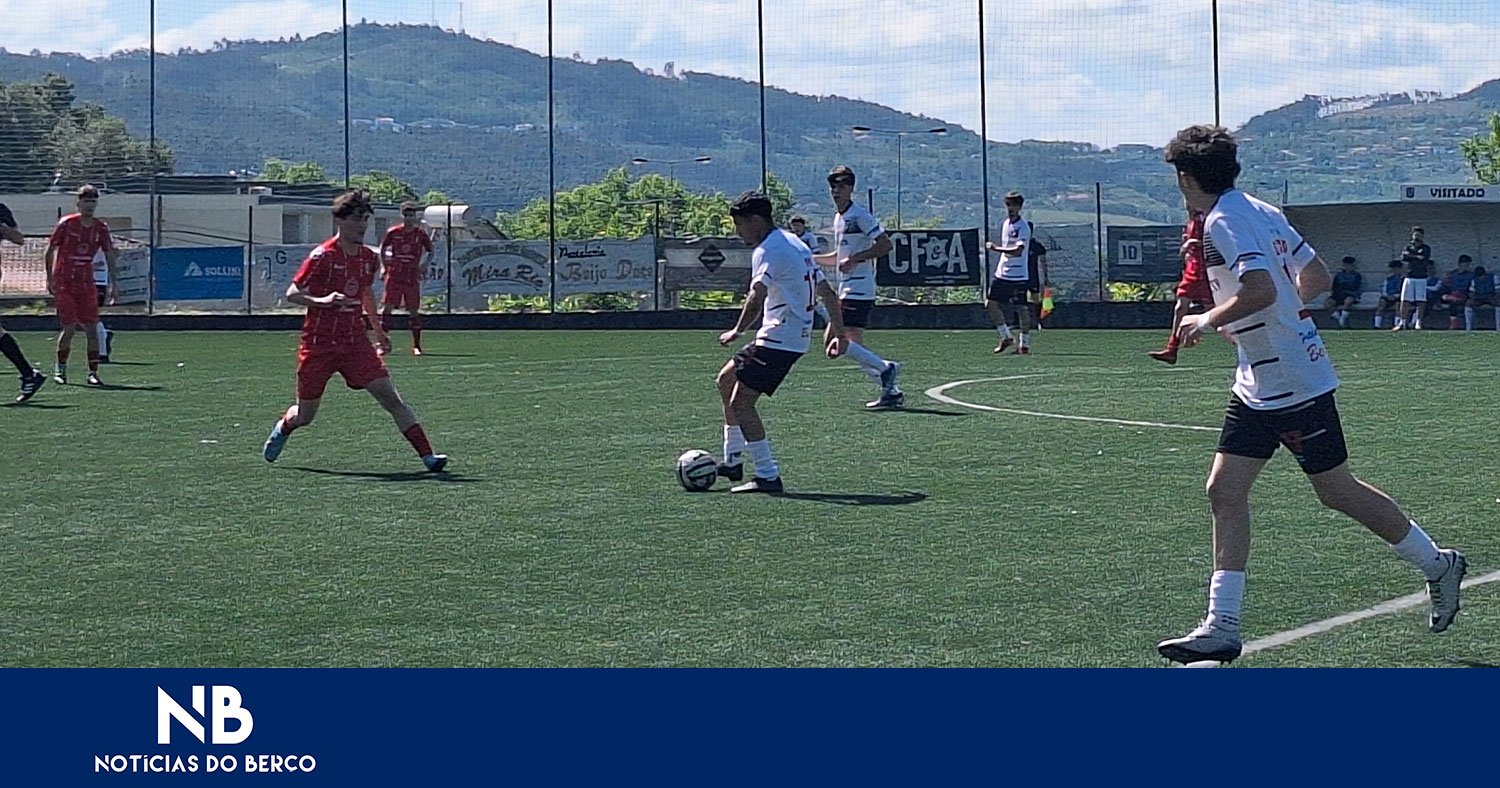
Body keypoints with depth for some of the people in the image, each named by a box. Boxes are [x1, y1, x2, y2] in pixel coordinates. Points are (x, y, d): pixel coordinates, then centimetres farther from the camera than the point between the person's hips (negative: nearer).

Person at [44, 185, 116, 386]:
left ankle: (93, 372, 1)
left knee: (90, 327, -3)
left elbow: (110, 256, 6)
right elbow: (50, 250, -1)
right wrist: (49, 279, -2)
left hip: (86, 283, 3)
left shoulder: (101, 228, 1)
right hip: (64, 283, -3)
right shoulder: (66, 224, -7)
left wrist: (112, 284, 1)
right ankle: (60, 368, 15)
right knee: (69, 327, -5)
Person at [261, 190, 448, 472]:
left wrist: (377, 327, 26)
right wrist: (323, 301, -27)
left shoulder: (369, 258, 5)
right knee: (304, 416, 8)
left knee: (389, 395, -13)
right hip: (318, 344, -4)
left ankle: (427, 454, -16)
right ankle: (283, 427, 45)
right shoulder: (322, 256, -13)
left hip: (355, 341, 4)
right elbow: (292, 294, -11)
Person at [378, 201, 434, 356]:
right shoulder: (393, 232, 2)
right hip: (394, 274, 0)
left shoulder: (421, 234, 2)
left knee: (413, 310, 2)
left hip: (412, 276, 0)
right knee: (388, 307, -7)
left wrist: (424, 266, -1)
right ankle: (384, 343, -2)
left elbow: (430, 252, 14)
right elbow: (383, 249, 15)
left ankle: (416, 345, 9)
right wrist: (385, 266, 4)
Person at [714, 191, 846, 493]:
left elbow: (757, 296, -31)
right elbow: (827, 293, 19)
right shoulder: (795, 244, 16)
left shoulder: (767, 250, -14)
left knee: (741, 403, -9)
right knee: (726, 378, 22)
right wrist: (837, 332, 22)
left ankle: (768, 476, -9)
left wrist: (738, 331, -32)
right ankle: (732, 462, 25)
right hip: (797, 337, 11)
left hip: (778, 340, -11)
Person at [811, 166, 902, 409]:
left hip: (858, 289, -10)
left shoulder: (860, 216, -11)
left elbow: (885, 245, -16)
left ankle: (885, 368, -8)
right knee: (855, 346, 8)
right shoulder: (838, 218, 17)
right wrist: (813, 258, 16)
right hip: (846, 290, 10)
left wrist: (855, 259, -21)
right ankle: (891, 391, 12)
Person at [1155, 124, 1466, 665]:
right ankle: (1222, 626, 2)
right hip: (1258, 386, 10)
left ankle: (1438, 565, 24)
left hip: (1292, 383, -10)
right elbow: (1317, 277, 14)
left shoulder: (1223, 220, -18)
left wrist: (1207, 321, -17)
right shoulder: (1261, 212, 10)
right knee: (1224, 491, 3)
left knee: (1336, 491, 5)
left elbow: (1260, 290, -31)